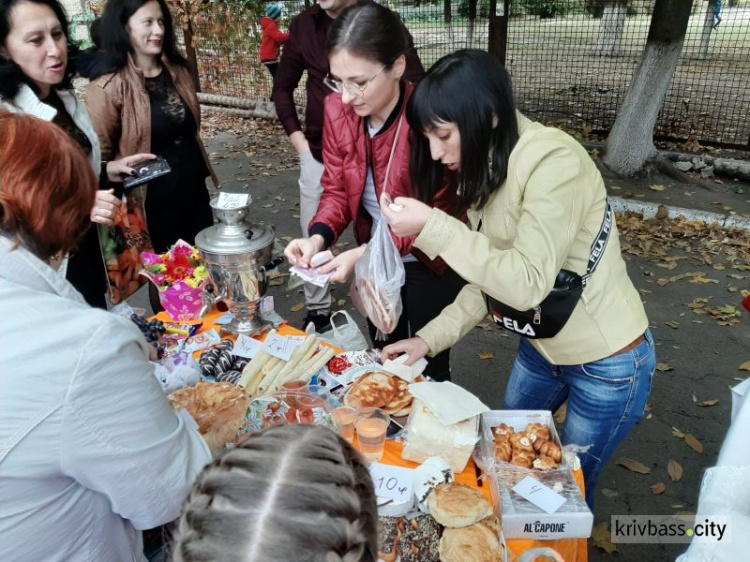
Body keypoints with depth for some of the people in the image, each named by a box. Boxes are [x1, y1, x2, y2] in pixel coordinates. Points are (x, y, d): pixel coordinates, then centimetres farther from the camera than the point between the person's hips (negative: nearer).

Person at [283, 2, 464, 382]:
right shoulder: (337, 110, -12)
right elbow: (337, 189, -4)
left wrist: (363, 254, -32)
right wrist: (319, 236, -23)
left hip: (431, 263, -5)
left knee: (429, 368, 15)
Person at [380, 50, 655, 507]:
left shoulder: (553, 161, -27)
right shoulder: (485, 169, -3)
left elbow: (527, 283, -32)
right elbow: (489, 277, 2)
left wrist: (434, 226, -33)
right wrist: (431, 338, -5)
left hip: (608, 364, -8)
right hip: (542, 347, 8)